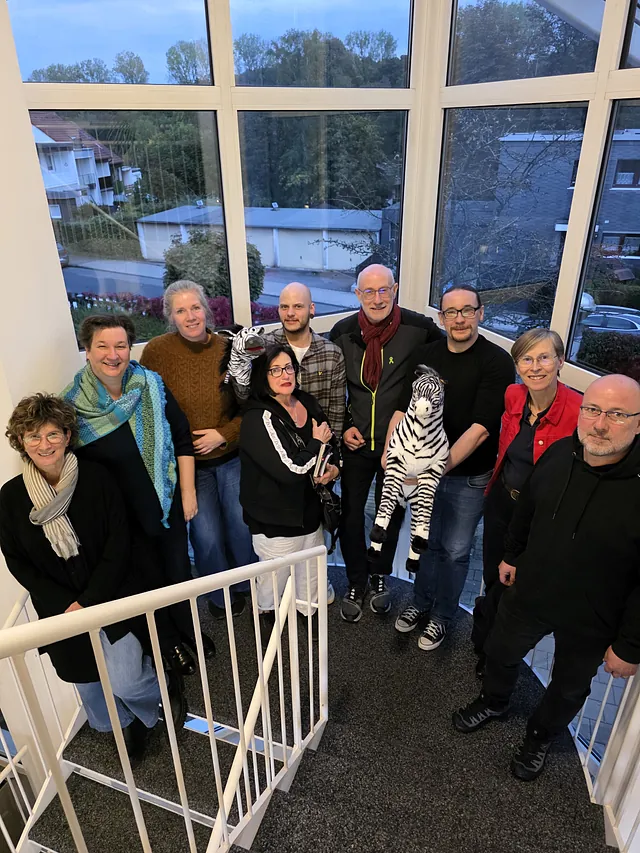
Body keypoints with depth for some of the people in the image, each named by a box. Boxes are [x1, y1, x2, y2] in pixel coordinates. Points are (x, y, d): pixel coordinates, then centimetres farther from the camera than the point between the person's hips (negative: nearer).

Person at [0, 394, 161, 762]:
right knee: (87, 682, 16)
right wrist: (66, 606, -10)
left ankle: (156, 707, 27)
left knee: (125, 681, -10)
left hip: (112, 596, -2)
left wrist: (89, 602, -16)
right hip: (60, 608, 3)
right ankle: (123, 724, 48)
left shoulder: (96, 477, -13)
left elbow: (118, 547, -11)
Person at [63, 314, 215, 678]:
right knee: (149, 579, 16)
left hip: (167, 503, 2)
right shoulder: (73, 403, -13)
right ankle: (169, 642, 42)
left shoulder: (152, 386, -9)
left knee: (180, 570, 18)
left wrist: (188, 491, -5)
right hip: (122, 515, -1)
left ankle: (190, 629, 46)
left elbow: (182, 439, -4)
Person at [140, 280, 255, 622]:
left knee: (242, 525, 9)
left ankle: (244, 586, 38)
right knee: (207, 535, 5)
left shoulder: (227, 349, -8)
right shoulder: (157, 350, -12)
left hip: (231, 455, 1)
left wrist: (224, 433, -13)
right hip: (188, 462, -1)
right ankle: (219, 595, 34)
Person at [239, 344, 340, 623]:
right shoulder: (258, 418, -21)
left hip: (311, 511, 7)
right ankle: (267, 616, 43)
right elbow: (289, 469, -29)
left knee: (310, 585, 23)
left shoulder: (308, 403, 1)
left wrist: (333, 468, -4)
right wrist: (317, 443, -14)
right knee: (274, 582, 15)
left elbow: (330, 446, 17)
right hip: (277, 521, -6)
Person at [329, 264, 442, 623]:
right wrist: (344, 427, 0)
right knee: (350, 515, 10)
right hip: (356, 441, 2)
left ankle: (381, 576, 42)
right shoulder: (343, 332, -4)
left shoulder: (419, 327, -13)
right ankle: (356, 582, 34)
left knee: (391, 515, 16)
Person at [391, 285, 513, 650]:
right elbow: (404, 410, -4)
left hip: (469, 476, -4)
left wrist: (441, 467, -28)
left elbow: (481, 427, -23)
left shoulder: (497, 362, -16)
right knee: (427, 542, 20)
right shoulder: (426, 356, -1)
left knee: (455, 550, 11)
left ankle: (441, 616, 35)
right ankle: (421, 603, 44)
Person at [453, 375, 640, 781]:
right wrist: (511, 556, 15)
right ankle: (494, 702, 59)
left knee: (570, 687, 24)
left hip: (590, 622, -3)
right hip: (530, 591, 4)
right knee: (501, 653, 25)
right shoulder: (559, 454, -14)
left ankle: (541, 737, 55)